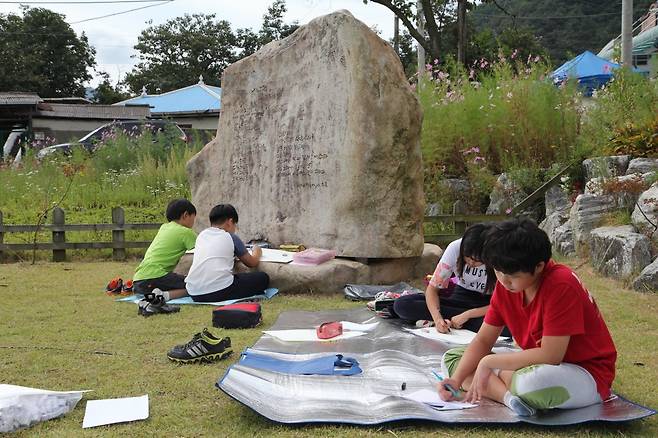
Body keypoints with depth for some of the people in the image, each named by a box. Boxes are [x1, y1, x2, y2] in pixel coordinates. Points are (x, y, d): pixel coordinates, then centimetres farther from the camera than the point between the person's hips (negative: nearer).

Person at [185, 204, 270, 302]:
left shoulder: (201, 235, 18)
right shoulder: (231, 238, 6)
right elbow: (252, 263, 18)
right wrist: (257, 252, 38)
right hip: (220, 292, -5)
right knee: (263, 278, 12)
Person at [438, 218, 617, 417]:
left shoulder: (561, 286, -25)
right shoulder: (506, 284, -3)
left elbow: (550, 355, -26)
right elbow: (483, 340, 0)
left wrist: (489, 362, -22)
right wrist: (456, 379, -15)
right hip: (537, 366, 8)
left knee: (533, 382, -45)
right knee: (451, 358, -2)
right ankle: (509, 396, -23)